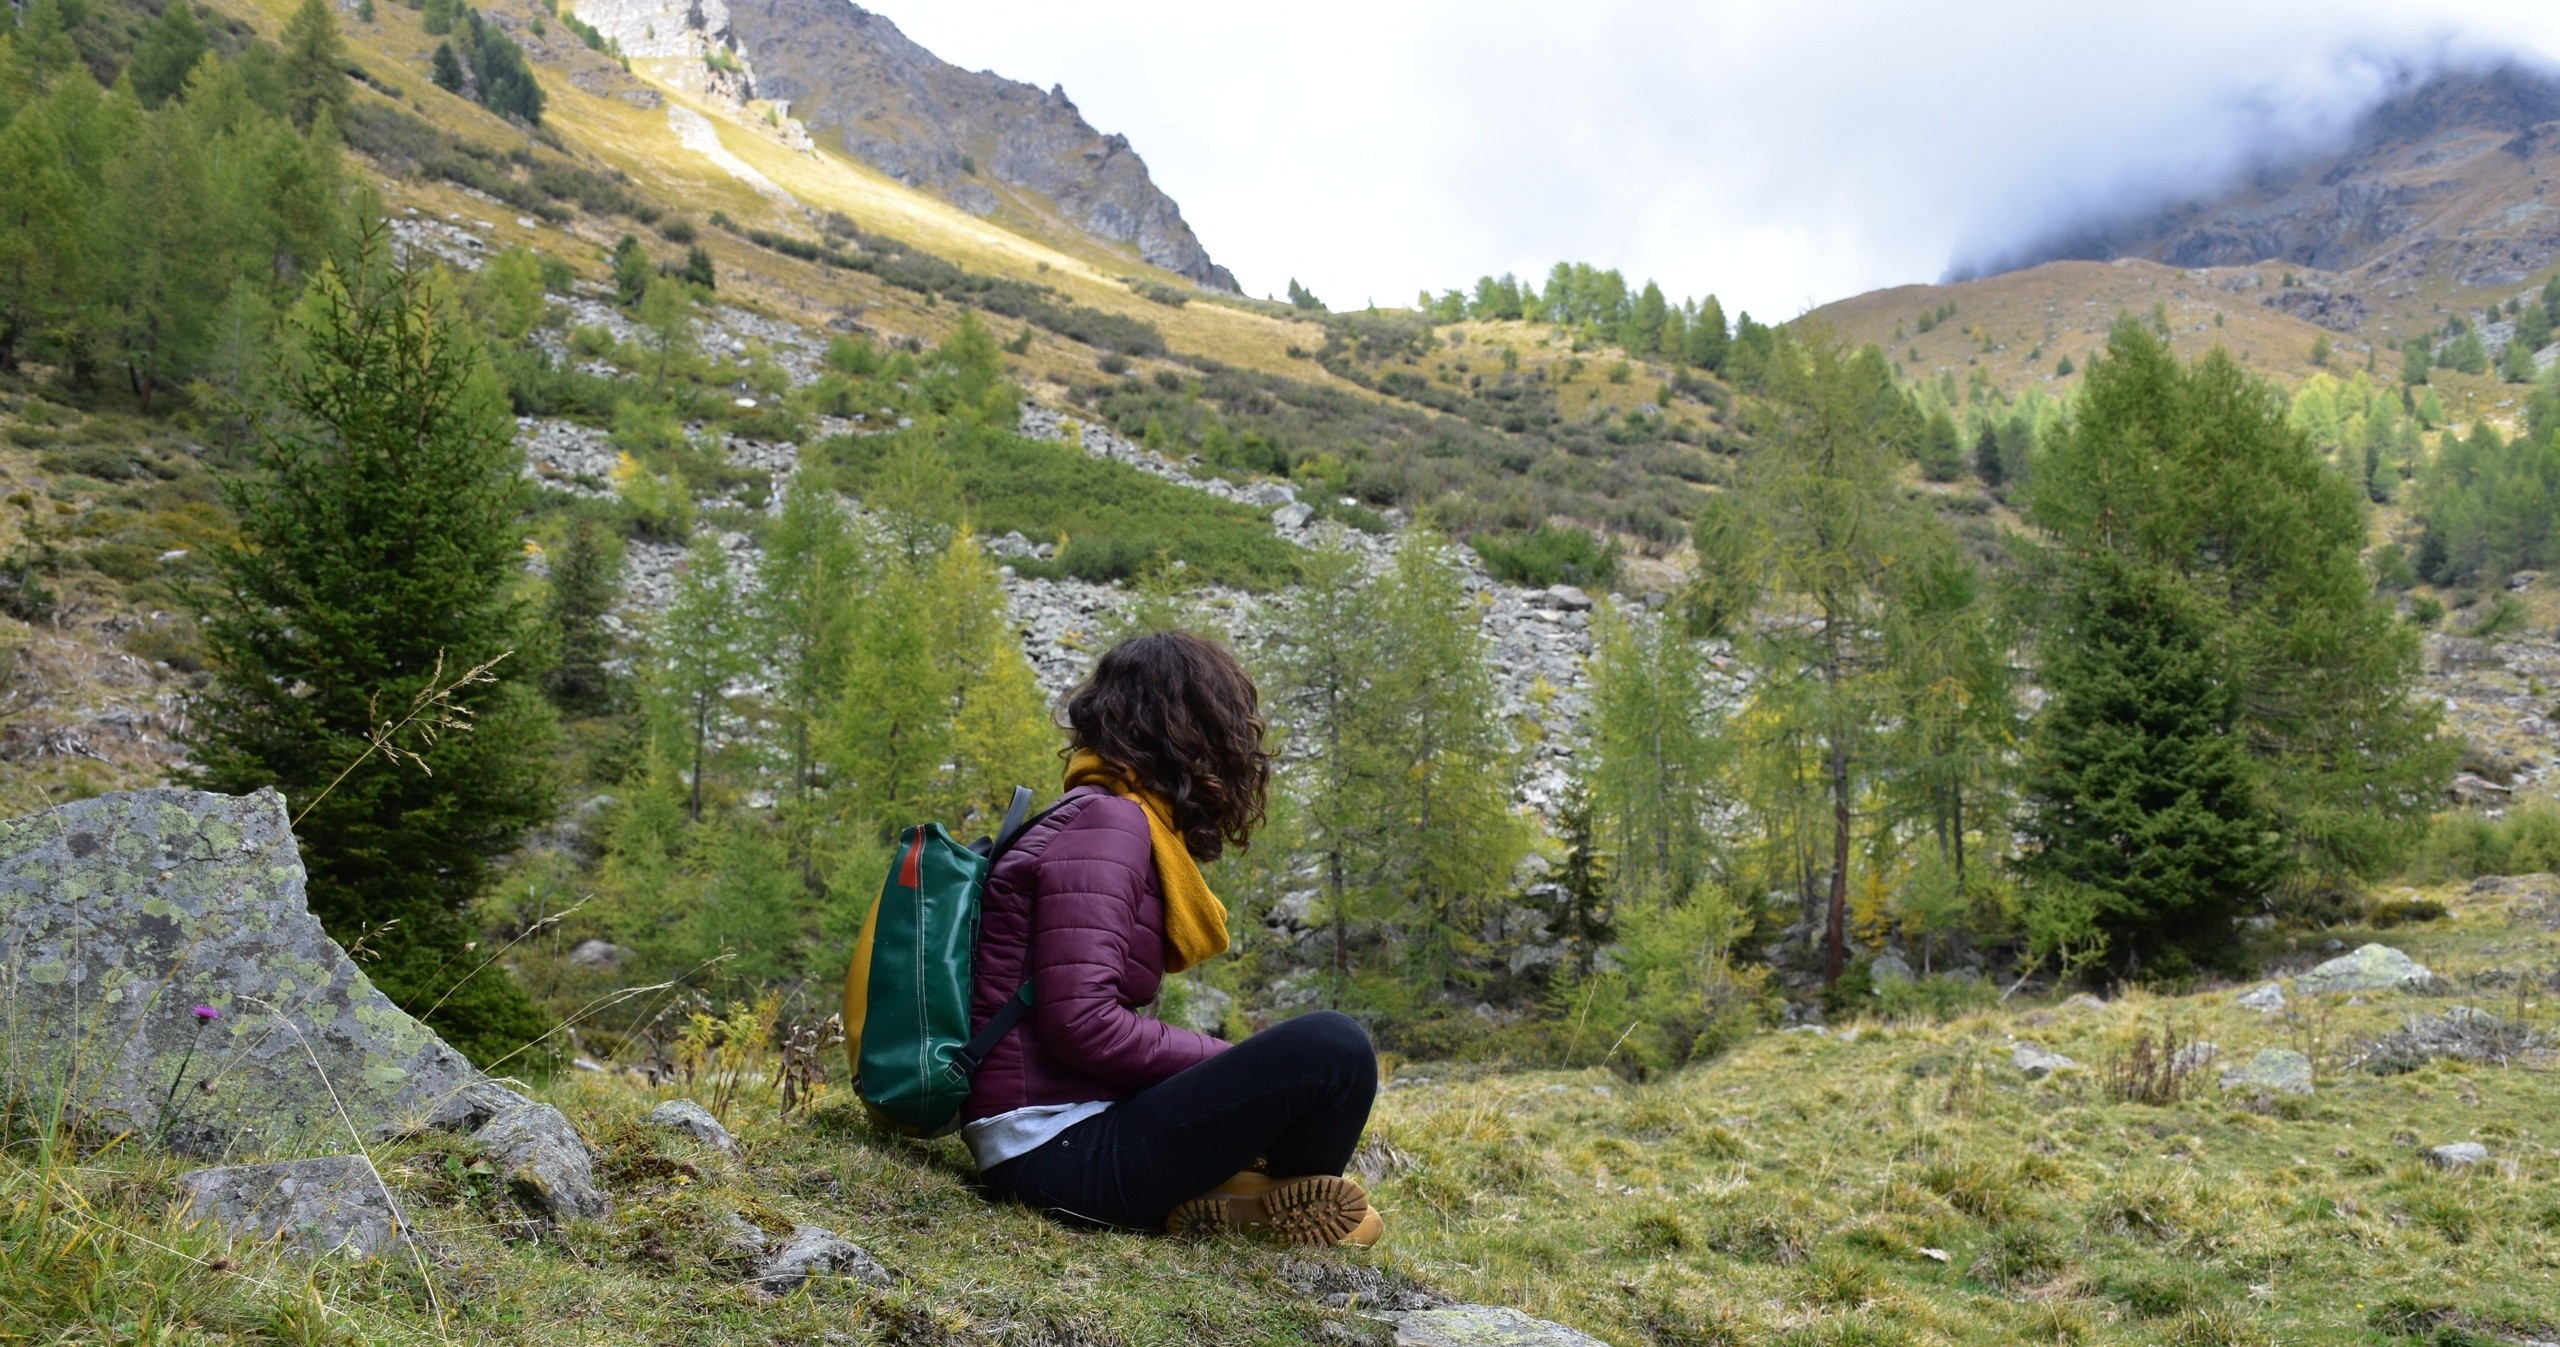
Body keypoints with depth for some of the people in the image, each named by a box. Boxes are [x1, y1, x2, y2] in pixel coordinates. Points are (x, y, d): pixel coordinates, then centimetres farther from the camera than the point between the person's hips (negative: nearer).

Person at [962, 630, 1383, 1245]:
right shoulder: (1104, 823, -12)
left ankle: (1214, 1195, 1)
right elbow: (1079, 1021, -22)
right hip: (1059, 1145, -10)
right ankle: (1280, 1200, 3)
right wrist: (1235, 1063, -12)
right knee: (1331, 1047, -21)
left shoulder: (1114, 816, 17)